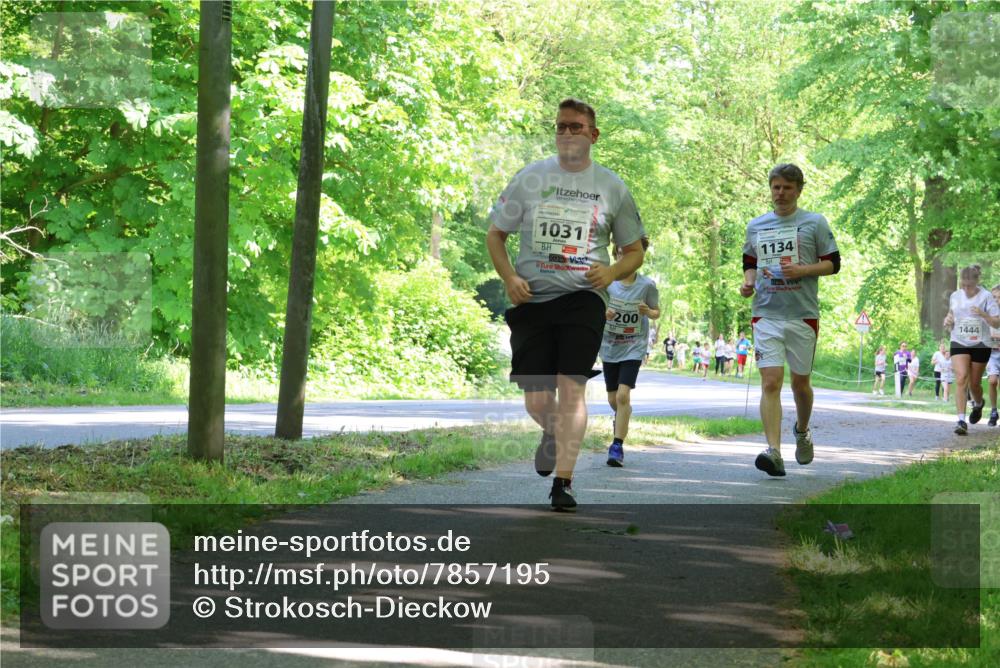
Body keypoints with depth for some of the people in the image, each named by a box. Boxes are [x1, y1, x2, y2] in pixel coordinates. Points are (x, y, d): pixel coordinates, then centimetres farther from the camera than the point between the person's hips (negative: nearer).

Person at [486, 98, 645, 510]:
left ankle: (563, 482, -12)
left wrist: (612, 272, -6)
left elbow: (635, 251, 16)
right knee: (537, 401, 1)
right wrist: (509, 277, -3)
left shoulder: (611, 187, 8)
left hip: (583, 297, -1)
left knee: (572, 386, -17)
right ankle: (552, 434, 38)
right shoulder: (530, 178, 8)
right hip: (532, 298, 1)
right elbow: (495, 233, 14)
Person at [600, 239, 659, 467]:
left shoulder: (647, 285, -9)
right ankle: (622, 418, 49)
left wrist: (648, 312, -18)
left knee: (623, 395, -18)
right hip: (609, 347, 3)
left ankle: (617, 446, -11)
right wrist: (603, 313, -19)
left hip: (633, 347, -2)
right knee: (613, 399, 13)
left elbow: (656, 312, 5)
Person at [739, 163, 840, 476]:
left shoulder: (814, 223, 3)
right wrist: (748, 282, 2)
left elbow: (833, 263, 4)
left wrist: (803, 270, -13)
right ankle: (774, 452, -19)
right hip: (766, 314, 1)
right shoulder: (756, 226, 12)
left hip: (803, 314, -1)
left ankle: (802, 431, 40)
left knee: (800, 382, 10)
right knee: (770, 382, -12)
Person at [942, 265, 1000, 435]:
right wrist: (948, 321, -2)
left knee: (974, 383, 7)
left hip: (980, 344, -2)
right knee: (961, 378, -17)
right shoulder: (955, 296, 4)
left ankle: (978, 404, 44)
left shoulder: (986, 296, -8)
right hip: (959, 343, 2)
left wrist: (983, 314, -26)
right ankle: (961, 421, -22)